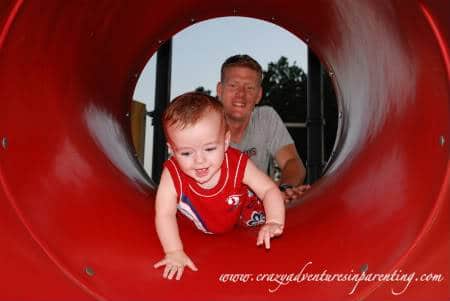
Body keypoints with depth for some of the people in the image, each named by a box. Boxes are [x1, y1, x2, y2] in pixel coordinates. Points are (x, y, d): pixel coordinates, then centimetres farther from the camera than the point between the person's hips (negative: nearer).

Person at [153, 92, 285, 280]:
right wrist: (175, 252, -40)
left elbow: (269, 190, -27)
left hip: (239, 219, -1)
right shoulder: (173, 175, -36)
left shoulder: (238, 164, -34)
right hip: (195, 229, 2)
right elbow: (164, 215, -33)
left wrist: (274, 222, -44)